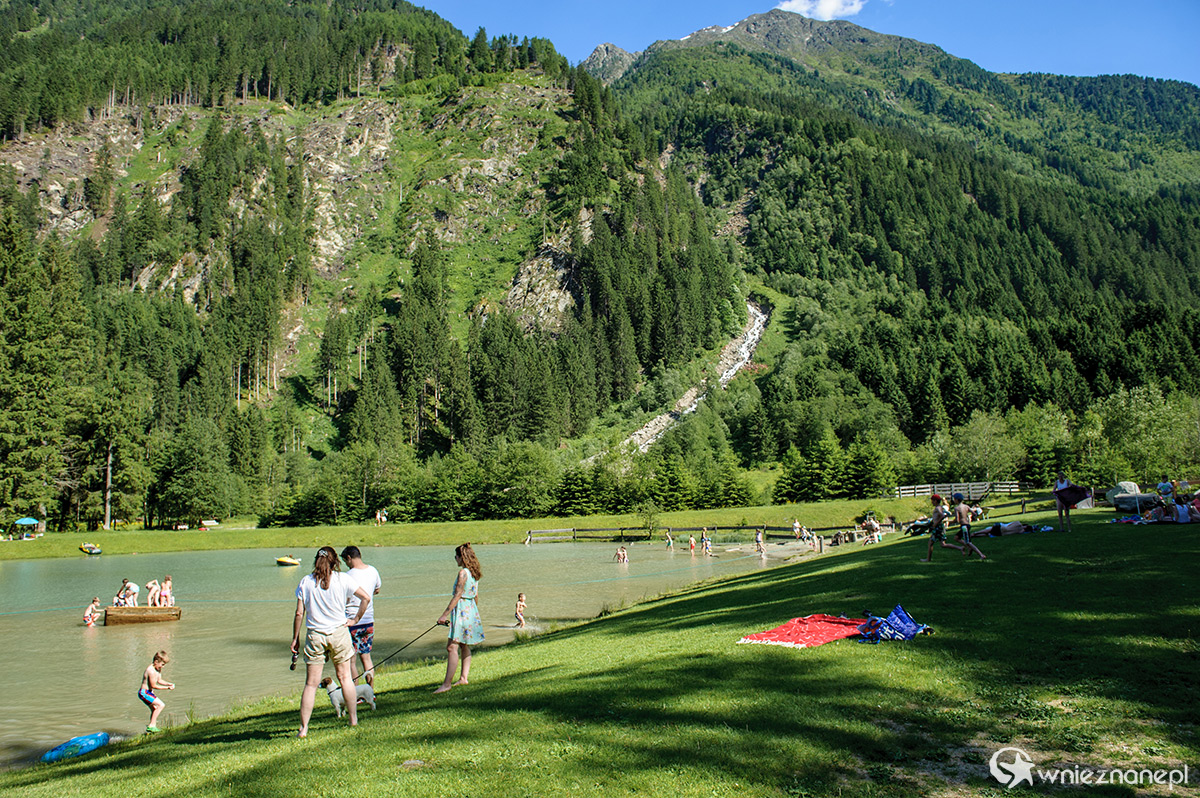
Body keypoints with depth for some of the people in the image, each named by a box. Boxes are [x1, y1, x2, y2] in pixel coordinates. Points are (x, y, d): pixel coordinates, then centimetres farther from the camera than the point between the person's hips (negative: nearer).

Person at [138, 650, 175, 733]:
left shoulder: (158, 669, 5)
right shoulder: (151, 671, -26)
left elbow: (159, 680, 14)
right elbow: (153, 686, -23)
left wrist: (169, 684, -2)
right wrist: (167, 688, -20)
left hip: (148, 692, 11)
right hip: (144, 693, -11)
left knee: (154, 709, 21)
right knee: (161, 705, -18)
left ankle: (153, 727, 31)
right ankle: (151, 726, -15)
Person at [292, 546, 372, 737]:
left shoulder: (306, 582, -2)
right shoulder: (342, 579, -4)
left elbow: (299, 613, -2)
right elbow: (366, 597, -4)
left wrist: (295, 638, 6)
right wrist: (355, 620, 6)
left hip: (314, 635, 0)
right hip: (338, 632, 0)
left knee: (311, 683, 5)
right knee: (345, 677, 12)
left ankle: (303, 728, 3)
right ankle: (354, 720, 17)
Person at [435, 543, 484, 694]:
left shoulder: (463, 572, -15)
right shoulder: (474, 573, 11)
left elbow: (457, 596, -19)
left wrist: (445, 615, -19)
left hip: (461, 609, -10)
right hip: (471, 609, 10)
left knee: (452, 647, -10)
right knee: (464, 646, 17)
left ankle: (447, 683, -12)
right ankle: (464, 678, 20)